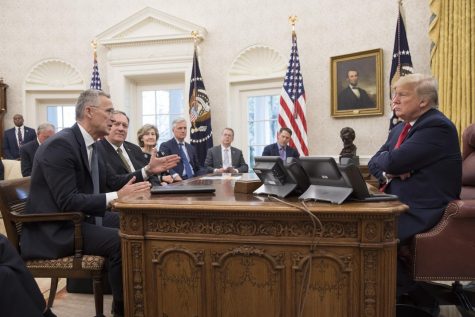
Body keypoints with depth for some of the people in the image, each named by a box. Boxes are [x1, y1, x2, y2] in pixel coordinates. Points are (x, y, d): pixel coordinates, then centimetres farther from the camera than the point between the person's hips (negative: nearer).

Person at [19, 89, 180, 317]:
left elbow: (111, 182, 14)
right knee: (120, 240, -28)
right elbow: (67, 202, -27)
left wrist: (148, 170, 5)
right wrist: (116, 197, -32)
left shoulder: (96, 147, 7)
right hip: (55, 230, -9)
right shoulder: (59, 145, -21)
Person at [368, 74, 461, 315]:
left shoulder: (437, 126, -15)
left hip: (422, 210, -9)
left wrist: (386, 160, -2)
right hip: (400, 204, 9)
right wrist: (388, 172, -10)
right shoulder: (399, 129, 15)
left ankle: (414, 296, 0)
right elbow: (374, 164, 11)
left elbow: (393, 161, -24)